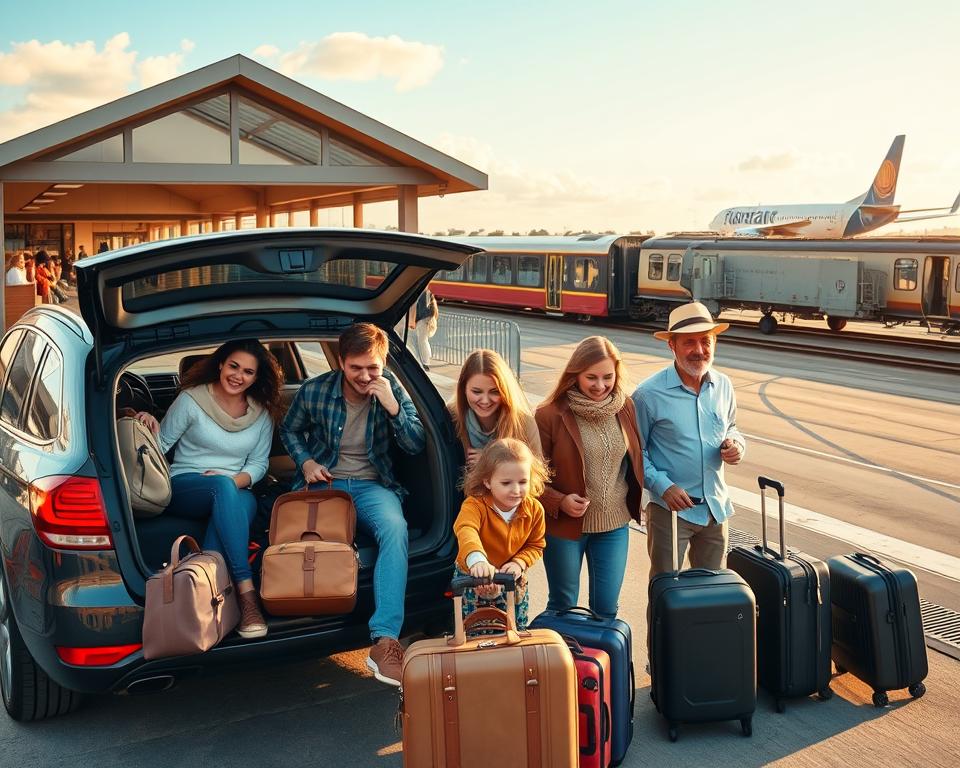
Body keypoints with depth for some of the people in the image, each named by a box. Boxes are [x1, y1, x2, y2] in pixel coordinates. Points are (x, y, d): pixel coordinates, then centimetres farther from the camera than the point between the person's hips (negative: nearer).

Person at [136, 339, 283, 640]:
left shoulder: (263, 413, 8)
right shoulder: (191, 400, -1)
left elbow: (259, 463, 10)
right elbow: (162, 446, 3)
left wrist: (238, 480, -11)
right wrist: (152, 431, -20)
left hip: (236, 491, 3)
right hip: (184, 485, -2)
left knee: (245, 501, -38)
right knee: (222, 486, -40)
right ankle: (246, 591, -47)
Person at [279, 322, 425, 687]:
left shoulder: (392, 389, 0)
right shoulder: (314, 391, -2)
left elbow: (416, 445, -2)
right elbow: (289, 431, 17)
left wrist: (392, 407, -17)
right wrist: (306, 462, -2)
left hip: (372, 485, 0)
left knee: (395, 528, -35)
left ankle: (385, 640, -41)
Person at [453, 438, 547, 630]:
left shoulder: (534, 509, -14)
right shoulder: (475, 505, -28)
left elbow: (535, 545, 0)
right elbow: (466, 531, -49)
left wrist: (519, 563, -20)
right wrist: (477, 559, -69)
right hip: (474, 577, -3)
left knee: (517, 630, 16)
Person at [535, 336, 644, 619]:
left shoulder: (625, 408, -2)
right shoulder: (551, 415, -15)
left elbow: (635, 459, 10)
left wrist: (634, 501, 2)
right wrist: (559, 502, -21)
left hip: (614, 524, 3)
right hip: (564, 525, -3)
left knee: (607, 608, 11)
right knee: (563, 606, 14)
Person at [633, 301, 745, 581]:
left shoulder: (723, 386, 2)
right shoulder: (649, 394, -14)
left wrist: (736, 445, -5)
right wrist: (663, 486, -19)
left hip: (716, 506, 5)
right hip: (670, 507, -5)